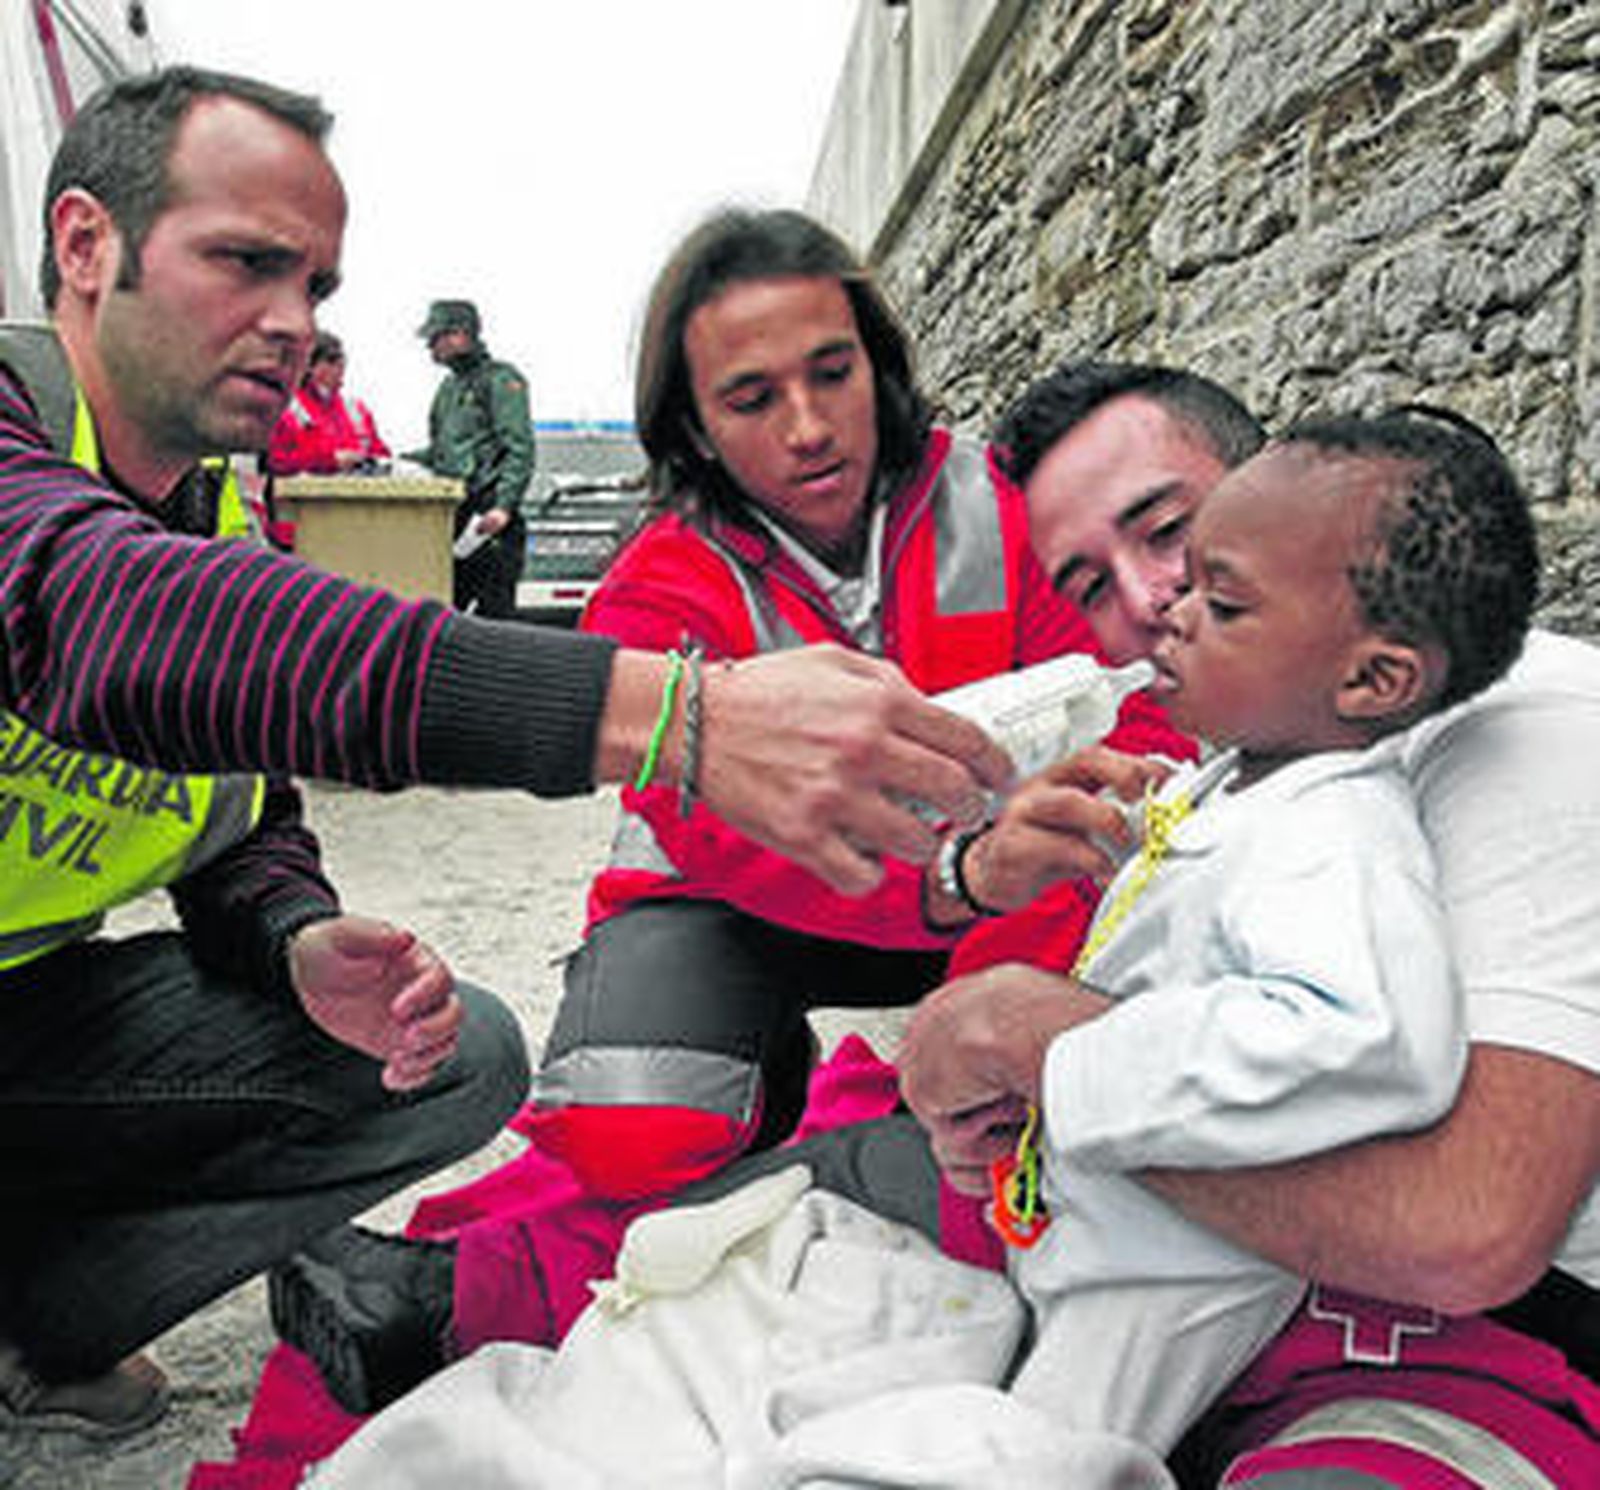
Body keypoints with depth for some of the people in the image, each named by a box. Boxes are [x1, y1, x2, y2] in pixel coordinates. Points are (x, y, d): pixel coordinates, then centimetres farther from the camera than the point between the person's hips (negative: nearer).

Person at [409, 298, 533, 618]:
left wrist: (504, 506, -21)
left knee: (494, 609, -7)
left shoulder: (500, 380, -4)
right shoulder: (450, 386, 21)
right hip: (451, 513, 8)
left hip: (487, 513, -8)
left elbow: (520, 450, -13)